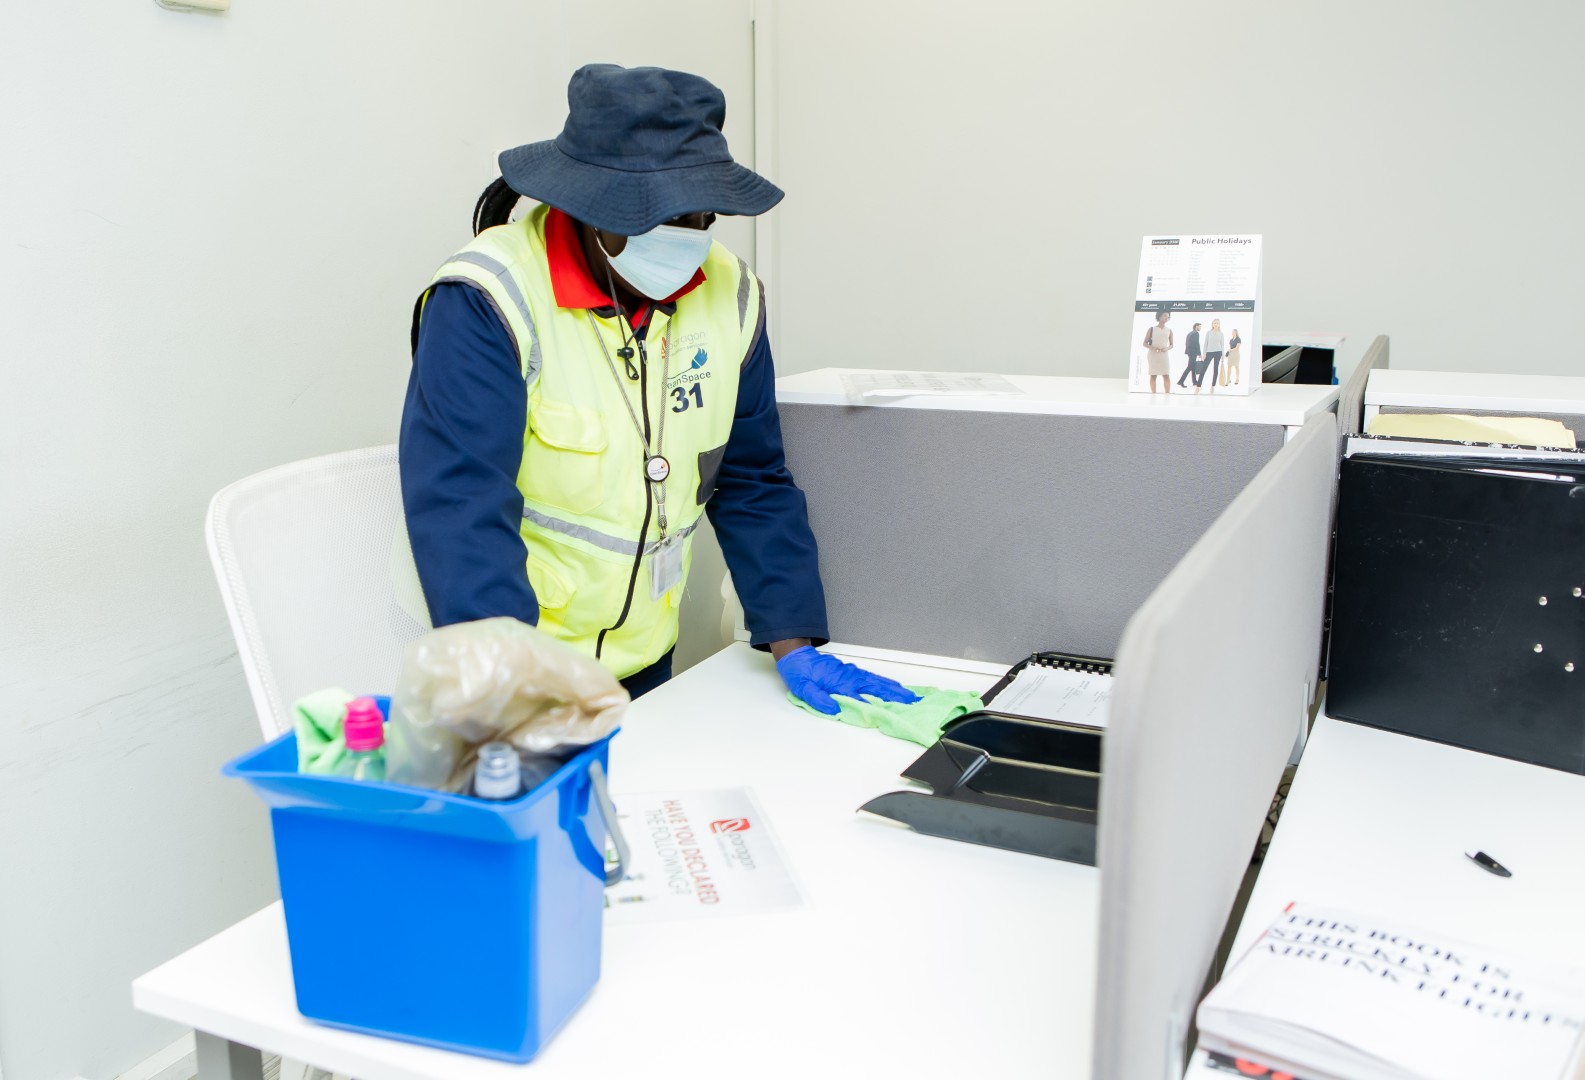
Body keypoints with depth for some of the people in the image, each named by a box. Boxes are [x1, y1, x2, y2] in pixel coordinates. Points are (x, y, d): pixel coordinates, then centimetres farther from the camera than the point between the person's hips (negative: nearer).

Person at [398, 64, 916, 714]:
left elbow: (753, 483, 2)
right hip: (513, 655, -5)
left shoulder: (728, 293, -4)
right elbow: (461, 508, -28)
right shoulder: (488, 301, -21)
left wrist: (794, 645, -4)